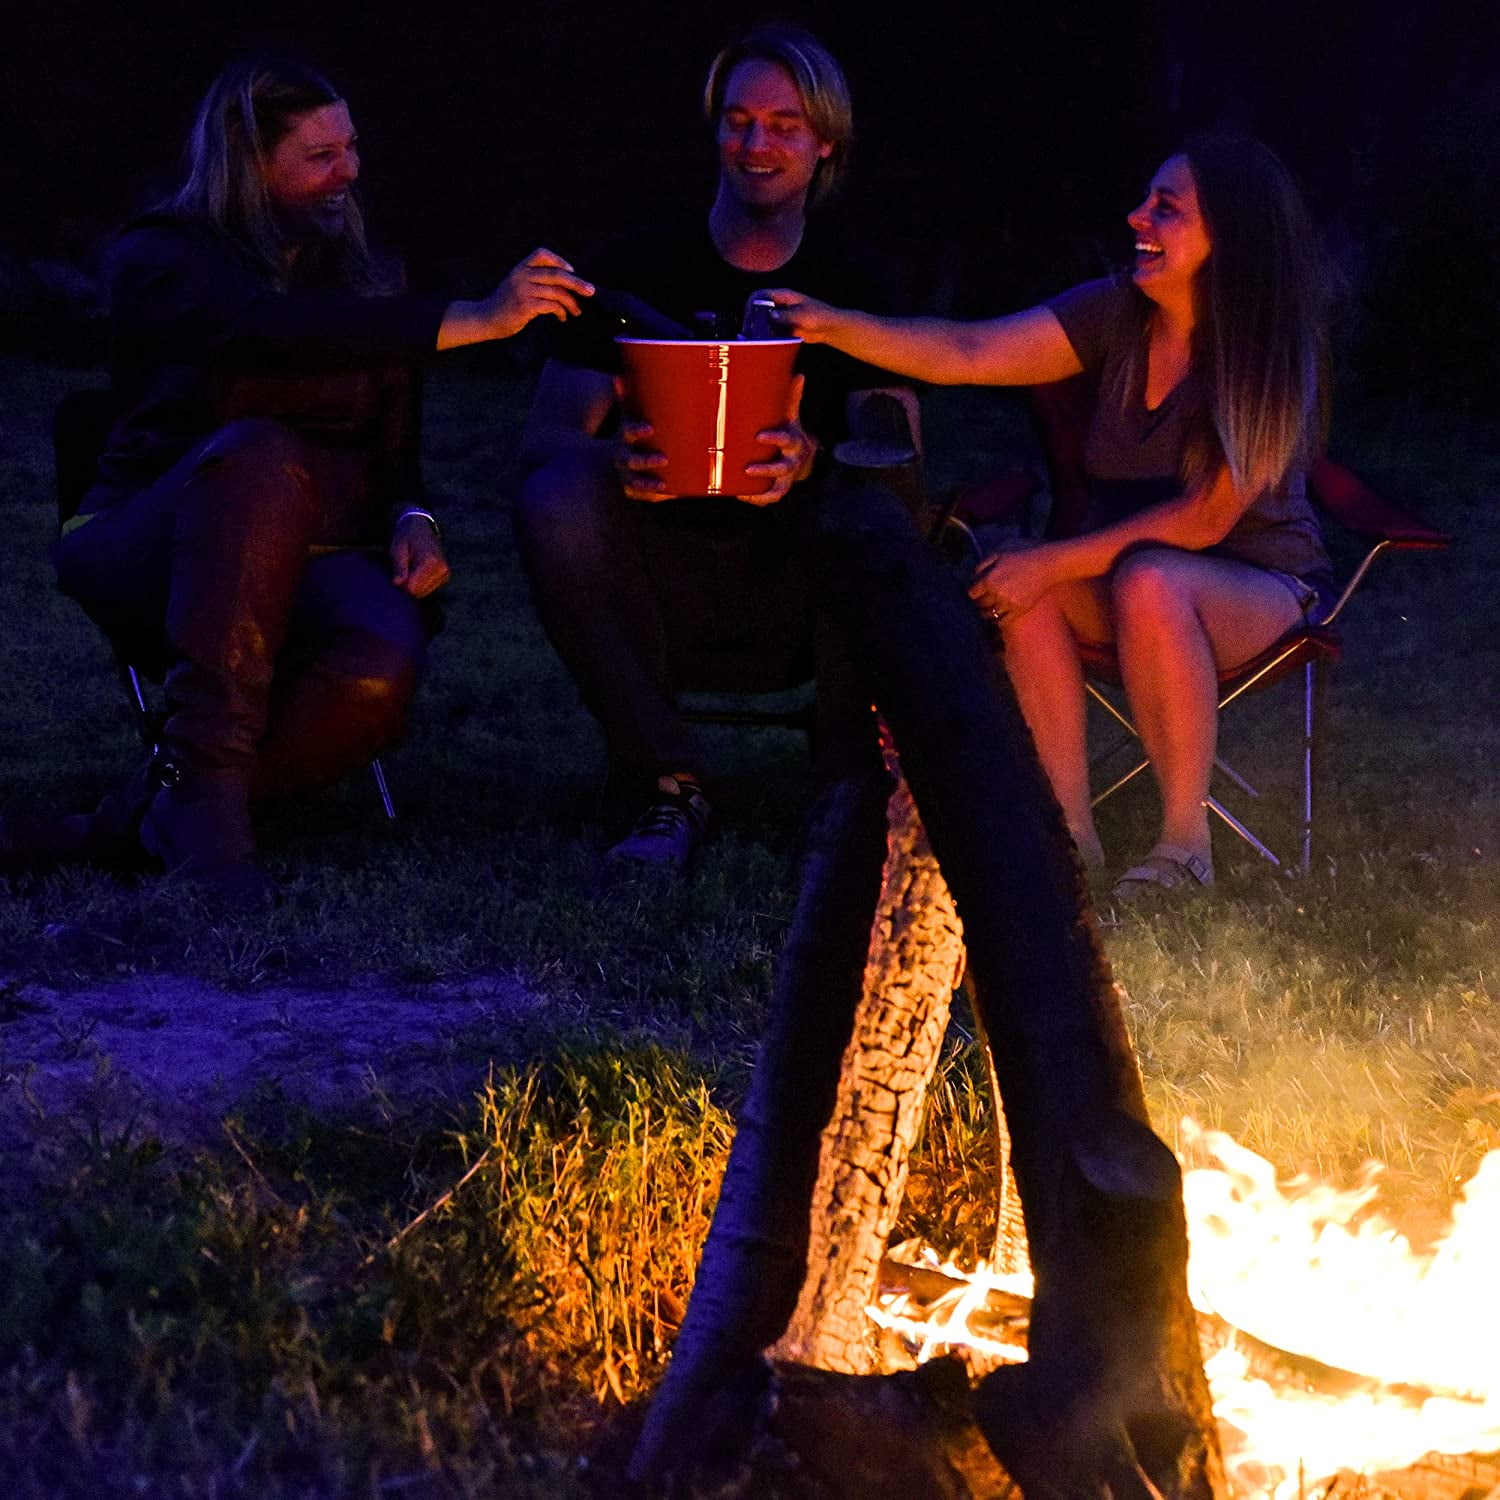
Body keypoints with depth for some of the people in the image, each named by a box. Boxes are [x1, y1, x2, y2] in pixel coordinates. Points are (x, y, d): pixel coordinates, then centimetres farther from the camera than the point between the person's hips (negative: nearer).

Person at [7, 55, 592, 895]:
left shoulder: (369, 280, 16)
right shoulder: (161, 258, -1)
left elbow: (396, 449, 16)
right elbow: (271, 330, -23)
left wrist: (412, 520, -10)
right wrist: (472, 321, -32)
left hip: (307, 560, 3)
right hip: (154, 555, -3)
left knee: (383, 664, -35)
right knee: (258, 456, -40)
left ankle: (140, 821, -24)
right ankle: (207, 781, -42)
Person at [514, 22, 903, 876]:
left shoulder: (856, 284, 7)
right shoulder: (641, 270, 5)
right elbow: (546, 435, -3)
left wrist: (812, 460, -30)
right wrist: (619, 459, -29)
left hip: (795, 596, 0)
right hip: (658, 596, 0)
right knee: (555, 499, -29)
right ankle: (667, 788, -22)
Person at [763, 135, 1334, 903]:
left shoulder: (1270, 355, -19)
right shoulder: (1118, 313, -6)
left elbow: (1203, 519, -22)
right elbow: (967, 353, -14)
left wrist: (1052, 563, -25)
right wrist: (833, 326, -27)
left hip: (1263, 587, -5)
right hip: (1121, 571, 5)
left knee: (1150, 582, -37)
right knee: (1025, 589, -26)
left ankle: (1184, 842, -24)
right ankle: (1070, 835, -20)